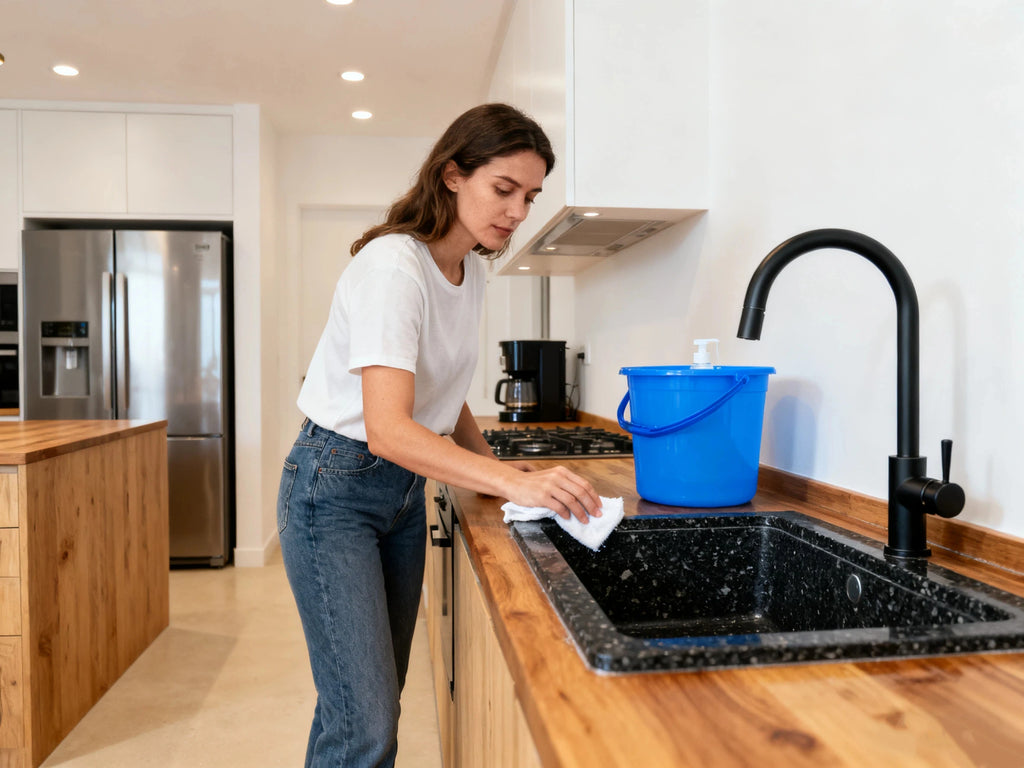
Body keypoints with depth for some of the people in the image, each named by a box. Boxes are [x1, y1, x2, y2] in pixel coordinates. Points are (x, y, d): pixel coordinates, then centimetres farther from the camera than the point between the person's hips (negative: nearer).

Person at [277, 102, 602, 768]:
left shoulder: (472, 272, 5)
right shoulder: (392, 265, -21)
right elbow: (387, 429, -31)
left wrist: (495, 467, 2)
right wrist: (516, 482, -39)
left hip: (405, 486, 8)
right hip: (336, 488, -8)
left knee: (378, 696, 15)